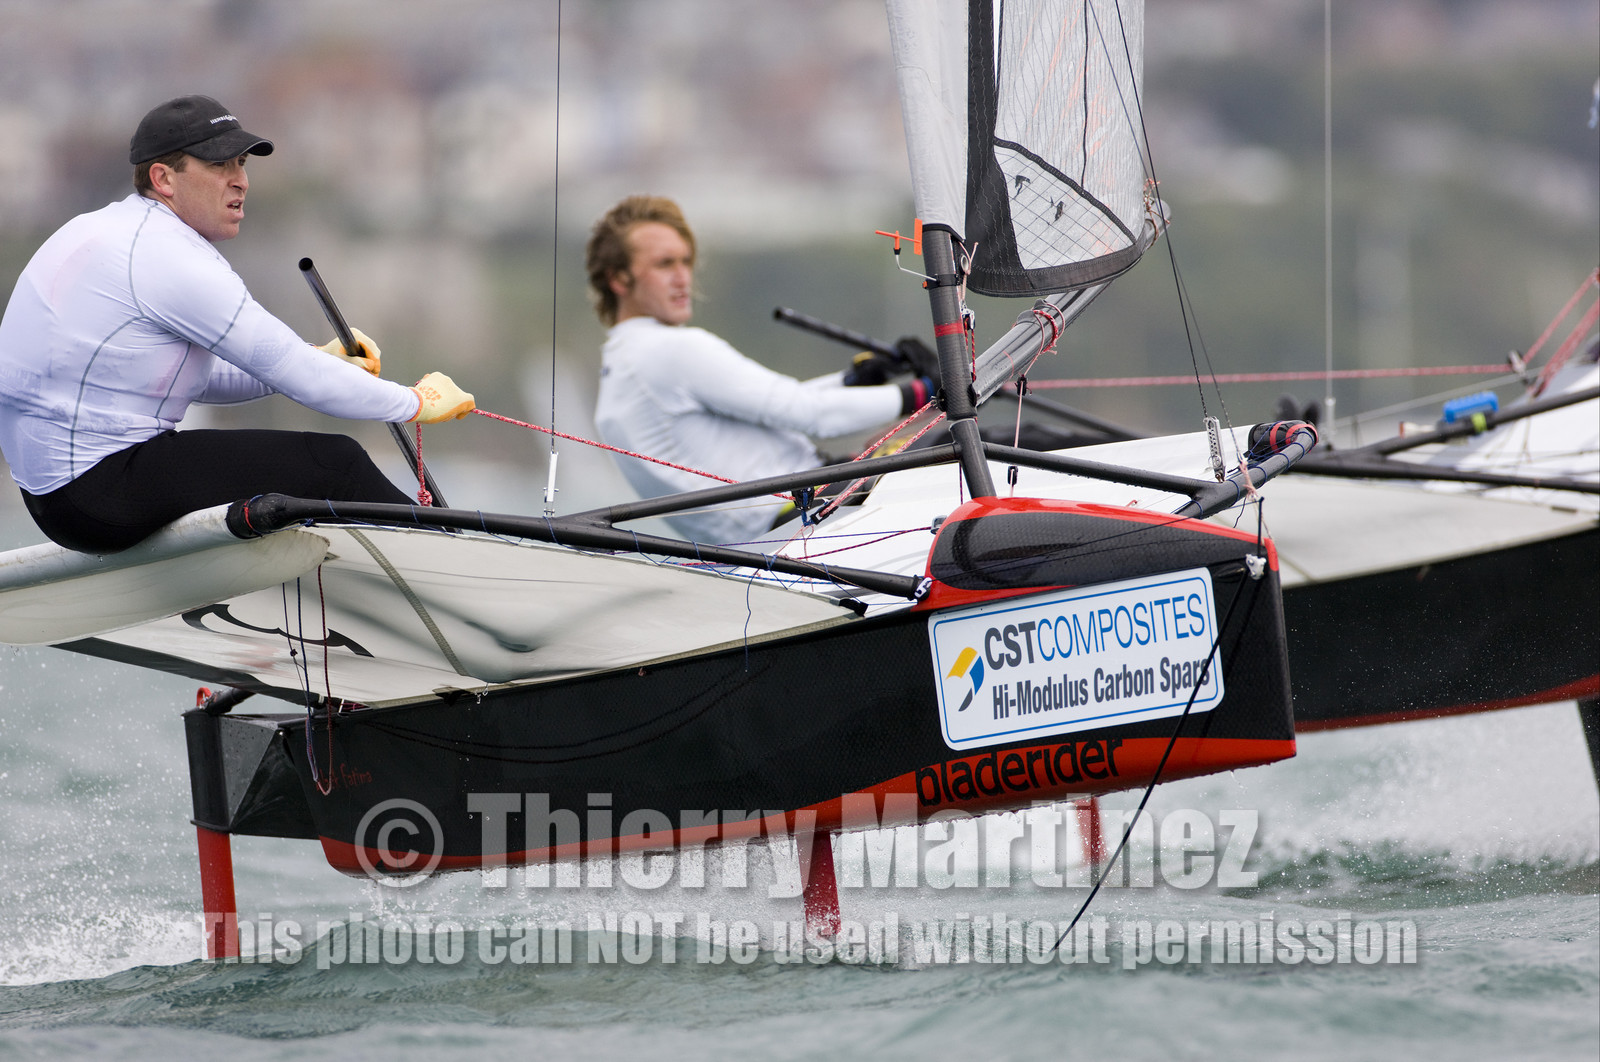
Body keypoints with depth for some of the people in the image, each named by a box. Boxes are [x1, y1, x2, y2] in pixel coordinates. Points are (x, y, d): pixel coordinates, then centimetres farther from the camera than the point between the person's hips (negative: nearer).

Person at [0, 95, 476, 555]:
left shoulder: (102, 230, 16)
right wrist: (417, 402, -3)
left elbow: (204, 376, 22)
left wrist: (318, 361, 10)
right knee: (333, 462, -10)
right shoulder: (168, 257, -16)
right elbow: (300, 379, -15)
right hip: (103, 489, -11)